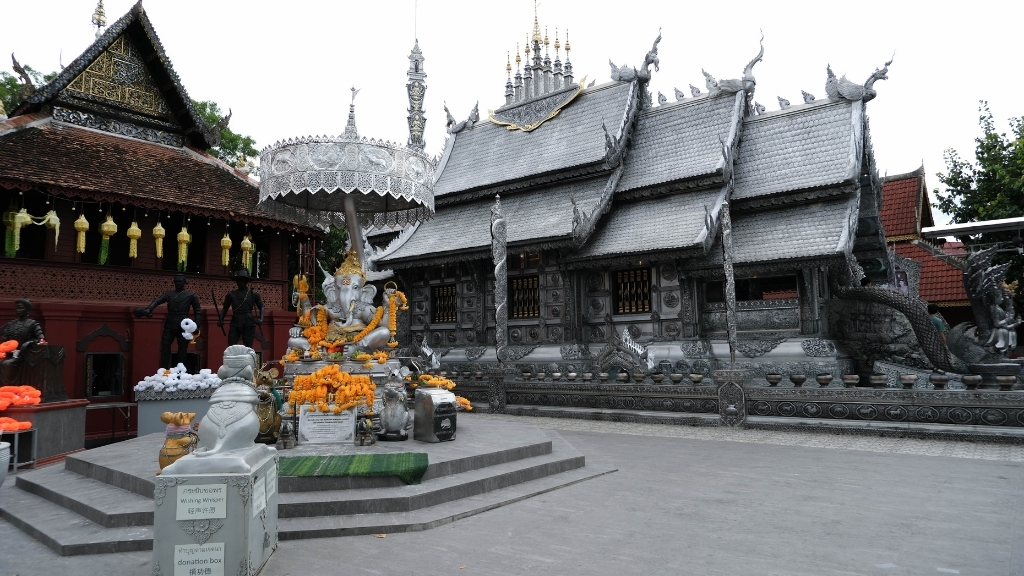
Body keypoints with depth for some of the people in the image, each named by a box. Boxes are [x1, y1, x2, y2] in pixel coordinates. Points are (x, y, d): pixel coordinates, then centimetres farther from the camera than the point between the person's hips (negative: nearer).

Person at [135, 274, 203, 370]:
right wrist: (148, 309, -23)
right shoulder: (168, 293, 13)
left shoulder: (191, 295, 7)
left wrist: (197, 325, -7)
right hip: (169, 325, 2)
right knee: (164, 346, -4)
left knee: (182, 349, 2)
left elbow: (198, 311, 5)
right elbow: (157, 301, -4)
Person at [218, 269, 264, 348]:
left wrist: (261, 319, -11)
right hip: (235, 324, 2)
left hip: (249, 324, -1)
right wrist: (220, 320, -1)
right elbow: (225, 308, 15)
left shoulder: (253, 294, 5)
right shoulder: (231, 294, 9)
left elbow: (261, 307, 7)